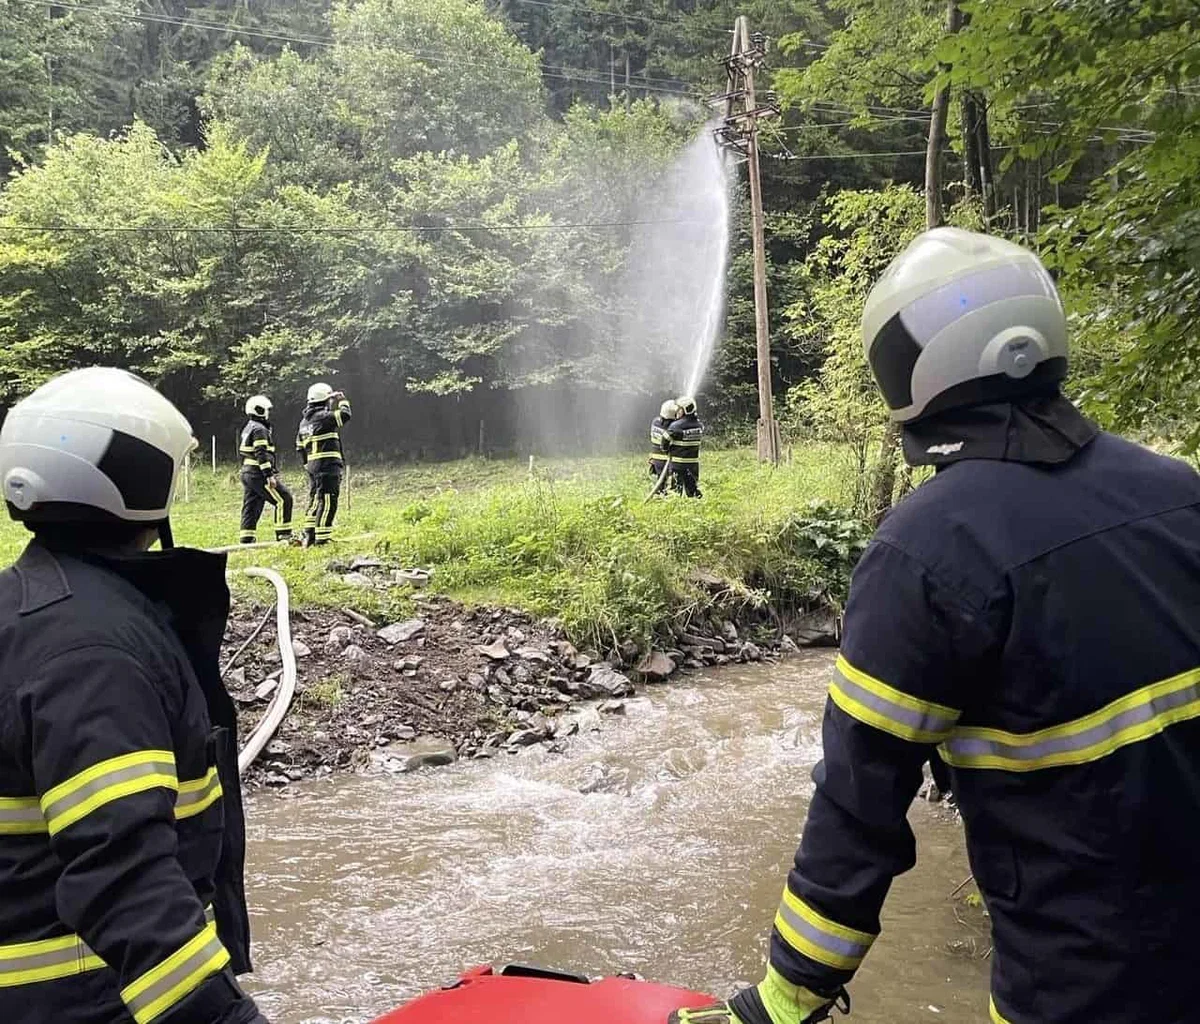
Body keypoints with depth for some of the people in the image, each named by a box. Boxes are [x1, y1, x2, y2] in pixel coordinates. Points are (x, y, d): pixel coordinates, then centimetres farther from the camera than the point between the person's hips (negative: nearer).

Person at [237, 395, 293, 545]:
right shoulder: (259, 429, -12)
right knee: (283, 499, -7)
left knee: (251, 507, 10)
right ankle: (283, 534, -7)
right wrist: (269, 475, -23)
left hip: (247, 473, 10)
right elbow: (261, 454, -20)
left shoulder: (248, 428, 19)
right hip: (259, 474, -10)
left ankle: (247, 539, 10)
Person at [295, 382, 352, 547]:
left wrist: (307, 465, 26)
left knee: (315, 500, 16)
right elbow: (344, 415, -17)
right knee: (327, 502, -8)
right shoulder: (322, 416, -10)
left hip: (312, 465, 9)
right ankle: (322, 539, -9)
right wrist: (343, 401, 2)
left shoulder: (304, 421, 18)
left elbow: (300, 447, 21)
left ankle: (309, 537, 19)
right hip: (328, 464, -9)